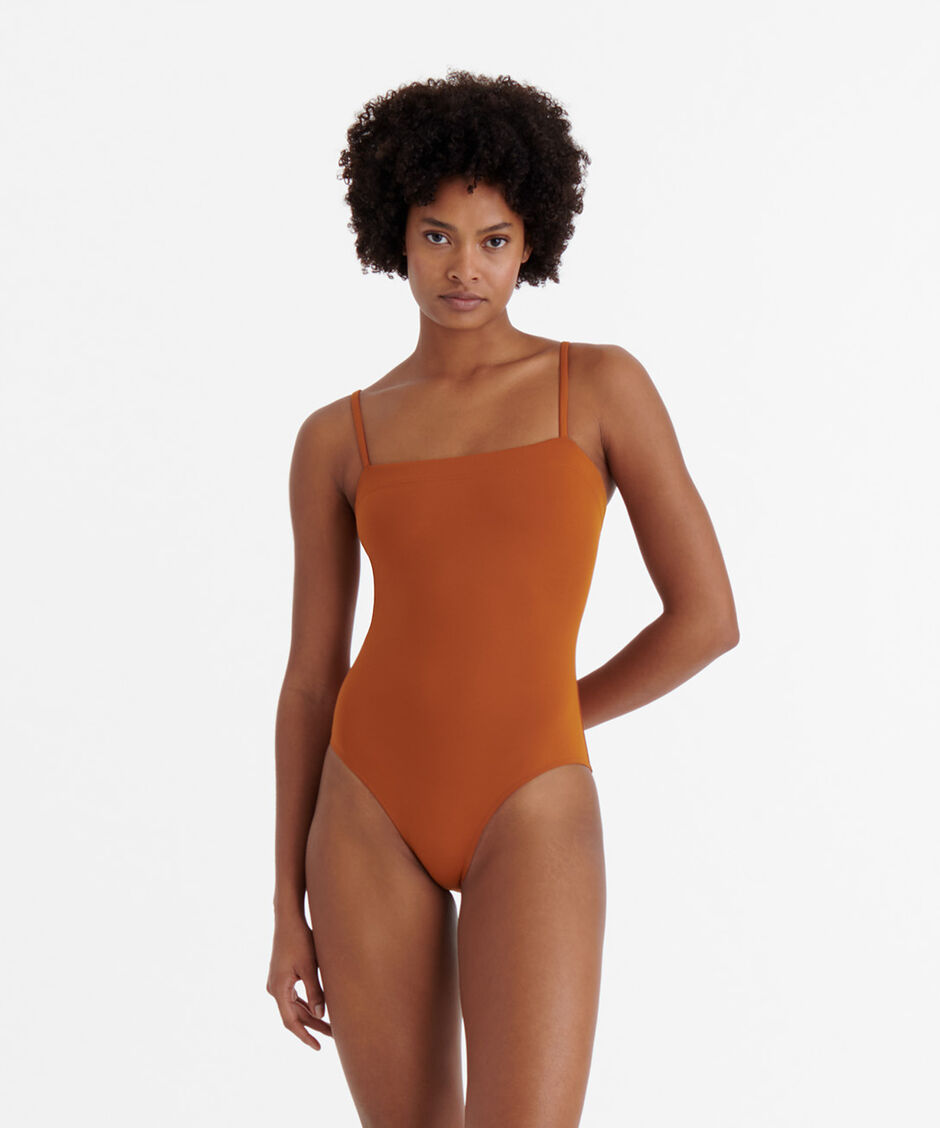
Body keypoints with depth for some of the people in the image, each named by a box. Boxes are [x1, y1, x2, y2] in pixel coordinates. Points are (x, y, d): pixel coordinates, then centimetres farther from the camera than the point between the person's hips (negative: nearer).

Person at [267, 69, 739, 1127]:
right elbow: (311, 675, 8)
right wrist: (289, 912, 8)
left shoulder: (604, 384, 0)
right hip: (374, 816, 3)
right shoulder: (337, 440, 6)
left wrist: (528, 729, 5)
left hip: (529, 819, -3)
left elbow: (707, 616, -2)